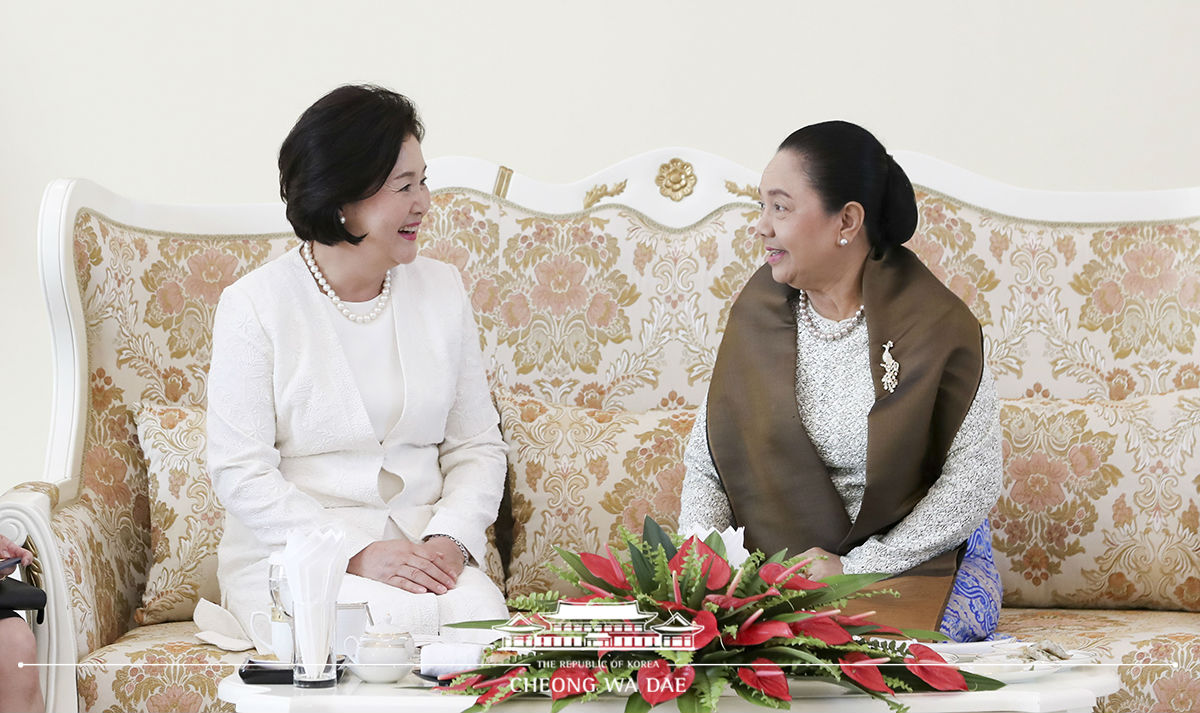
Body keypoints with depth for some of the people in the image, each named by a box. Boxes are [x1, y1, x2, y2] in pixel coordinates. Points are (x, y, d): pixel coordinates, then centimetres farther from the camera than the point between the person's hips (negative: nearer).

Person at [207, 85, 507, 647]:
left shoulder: (441, 290, 11)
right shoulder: (253, 305, -4)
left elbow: (477, 446, 11)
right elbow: (240, 473, -8)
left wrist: (449, 539, -9)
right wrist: (357, 554, -19)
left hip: (423, 549, 4)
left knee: (481, 617, -28)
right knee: (397, 621, -33)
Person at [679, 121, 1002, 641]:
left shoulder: (937, 325, -10)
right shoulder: (759, 311, 5)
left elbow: (974, 480, -12)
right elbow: (706, 462, 7)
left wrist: (854, 568, -17)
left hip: (918, 560, -4)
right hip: (785, 562, 4)